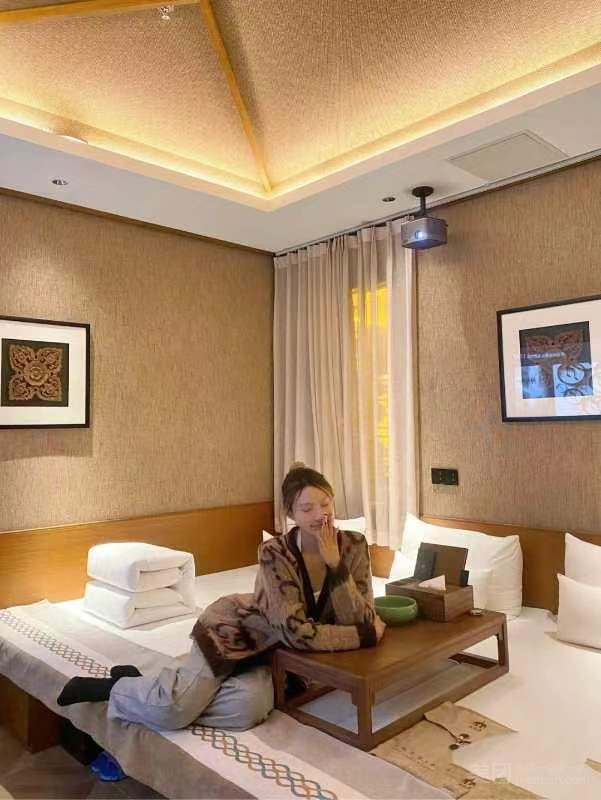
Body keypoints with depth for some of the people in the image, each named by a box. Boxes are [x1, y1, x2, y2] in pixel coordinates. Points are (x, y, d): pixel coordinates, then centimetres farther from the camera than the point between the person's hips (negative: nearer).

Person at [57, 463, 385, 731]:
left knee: (248, 711, -22)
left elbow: (359, 620, -21)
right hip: (232, 628, -4)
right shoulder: (274, 553, -29)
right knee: (172, 711, -19)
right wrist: (366, 634, -23)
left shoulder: (353, 546, -16)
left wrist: (335, 563, -33)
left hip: (273, 647, 4)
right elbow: (300, 633, -31)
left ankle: (178, 696, 6)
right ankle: (114, 685, 13)